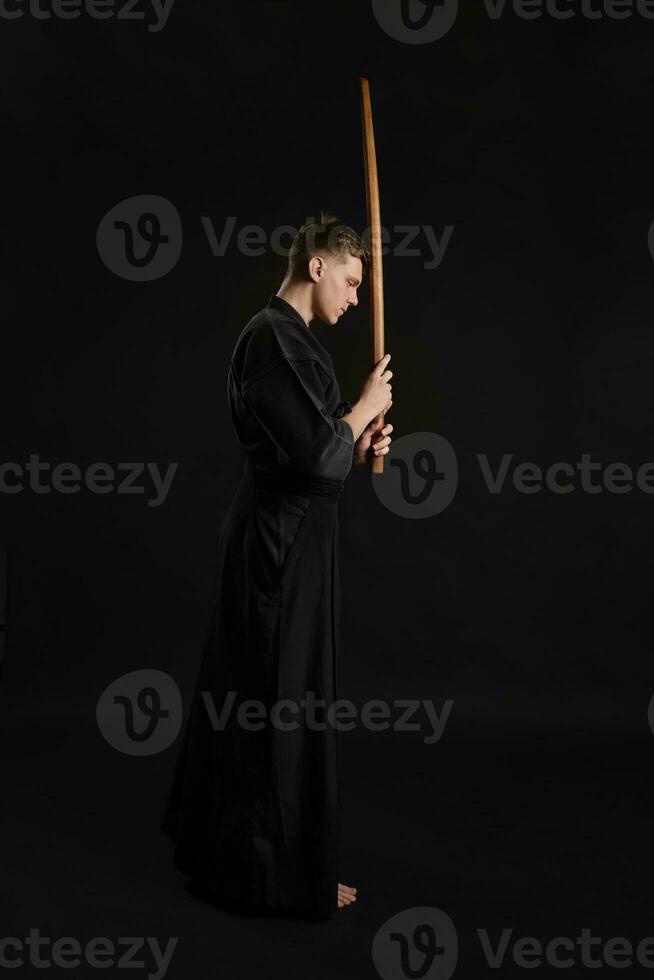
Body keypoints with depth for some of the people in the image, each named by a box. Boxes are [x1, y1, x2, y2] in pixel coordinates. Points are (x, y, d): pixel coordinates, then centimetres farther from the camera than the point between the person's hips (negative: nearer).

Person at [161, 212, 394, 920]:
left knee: (244, 694, 22)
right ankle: (282, 870, 18)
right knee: (286, 707, 1)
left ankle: (213, 835, 41)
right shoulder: (275, 342, -19)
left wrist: (357, 446, 3)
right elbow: (317, 454, -25)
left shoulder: (283, 337, 14)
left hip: (274, 538, 11)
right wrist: (365, 406, -9)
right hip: (284, 544, -11)